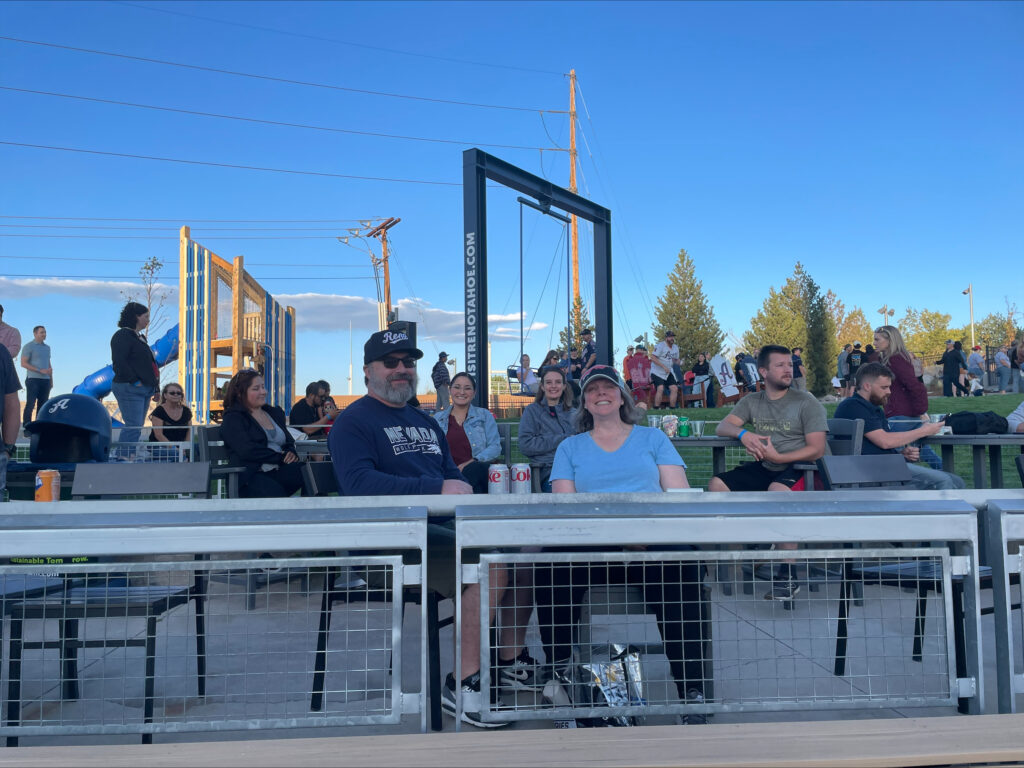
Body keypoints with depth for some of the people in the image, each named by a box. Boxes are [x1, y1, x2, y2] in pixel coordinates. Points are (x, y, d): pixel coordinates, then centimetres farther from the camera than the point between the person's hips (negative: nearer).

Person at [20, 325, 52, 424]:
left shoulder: (47, 347, 17)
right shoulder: (29, 346, -2)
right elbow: (23, 363, -9)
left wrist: (51, 380, 17)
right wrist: (40, 371, -16)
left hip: (45, 380, 6)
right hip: (33, 379, -6)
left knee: (42, 405, 6)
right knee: (30, 405, -7)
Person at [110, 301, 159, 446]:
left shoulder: (140, 337, 22)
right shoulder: (123, 335, -8)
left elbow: (148, 363, 26)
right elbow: (119, 362, -17)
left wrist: (155, 388, 21)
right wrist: (135, 381, -19)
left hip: (144, 390, 10)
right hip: (129, 389, -10)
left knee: (138, 427, 9)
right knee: (133, 427, -14)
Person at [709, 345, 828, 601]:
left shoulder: (807, 402, 1)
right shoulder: (752, 402, 14)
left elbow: (817, 449, -7)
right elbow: (722, 427, 4)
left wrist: (779, 458, -19)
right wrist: (743, 433, -19)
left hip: (795, 468, -5)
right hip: (761, 469, 5)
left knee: (777, 489, -38)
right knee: (717, 484, -18)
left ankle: (788, 577, -29)